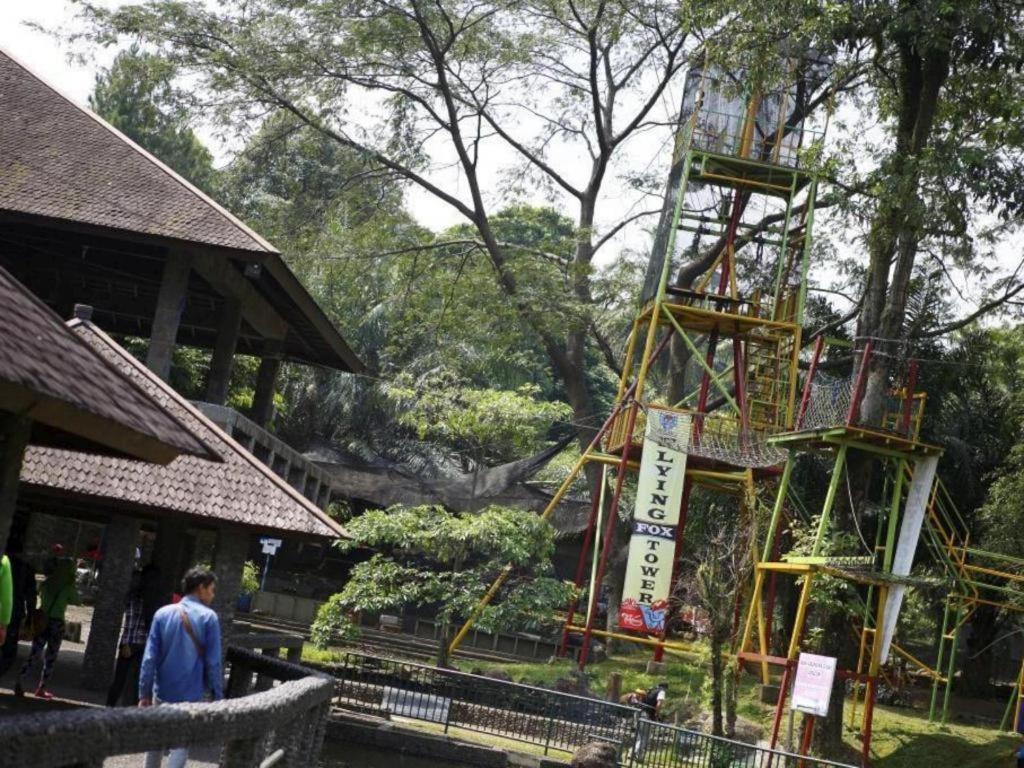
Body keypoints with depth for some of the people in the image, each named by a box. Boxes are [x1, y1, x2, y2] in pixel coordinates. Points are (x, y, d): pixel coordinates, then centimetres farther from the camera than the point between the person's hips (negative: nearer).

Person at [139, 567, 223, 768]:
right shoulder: (208, 617, -9)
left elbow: (150, 658, -2)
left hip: (163, 692, 3)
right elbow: (213, 663, -10)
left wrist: (144, 692, 2)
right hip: (190, 695, -3)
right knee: (181, 744, 5)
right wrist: (218, 696, -3)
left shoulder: (163, 613, 0)